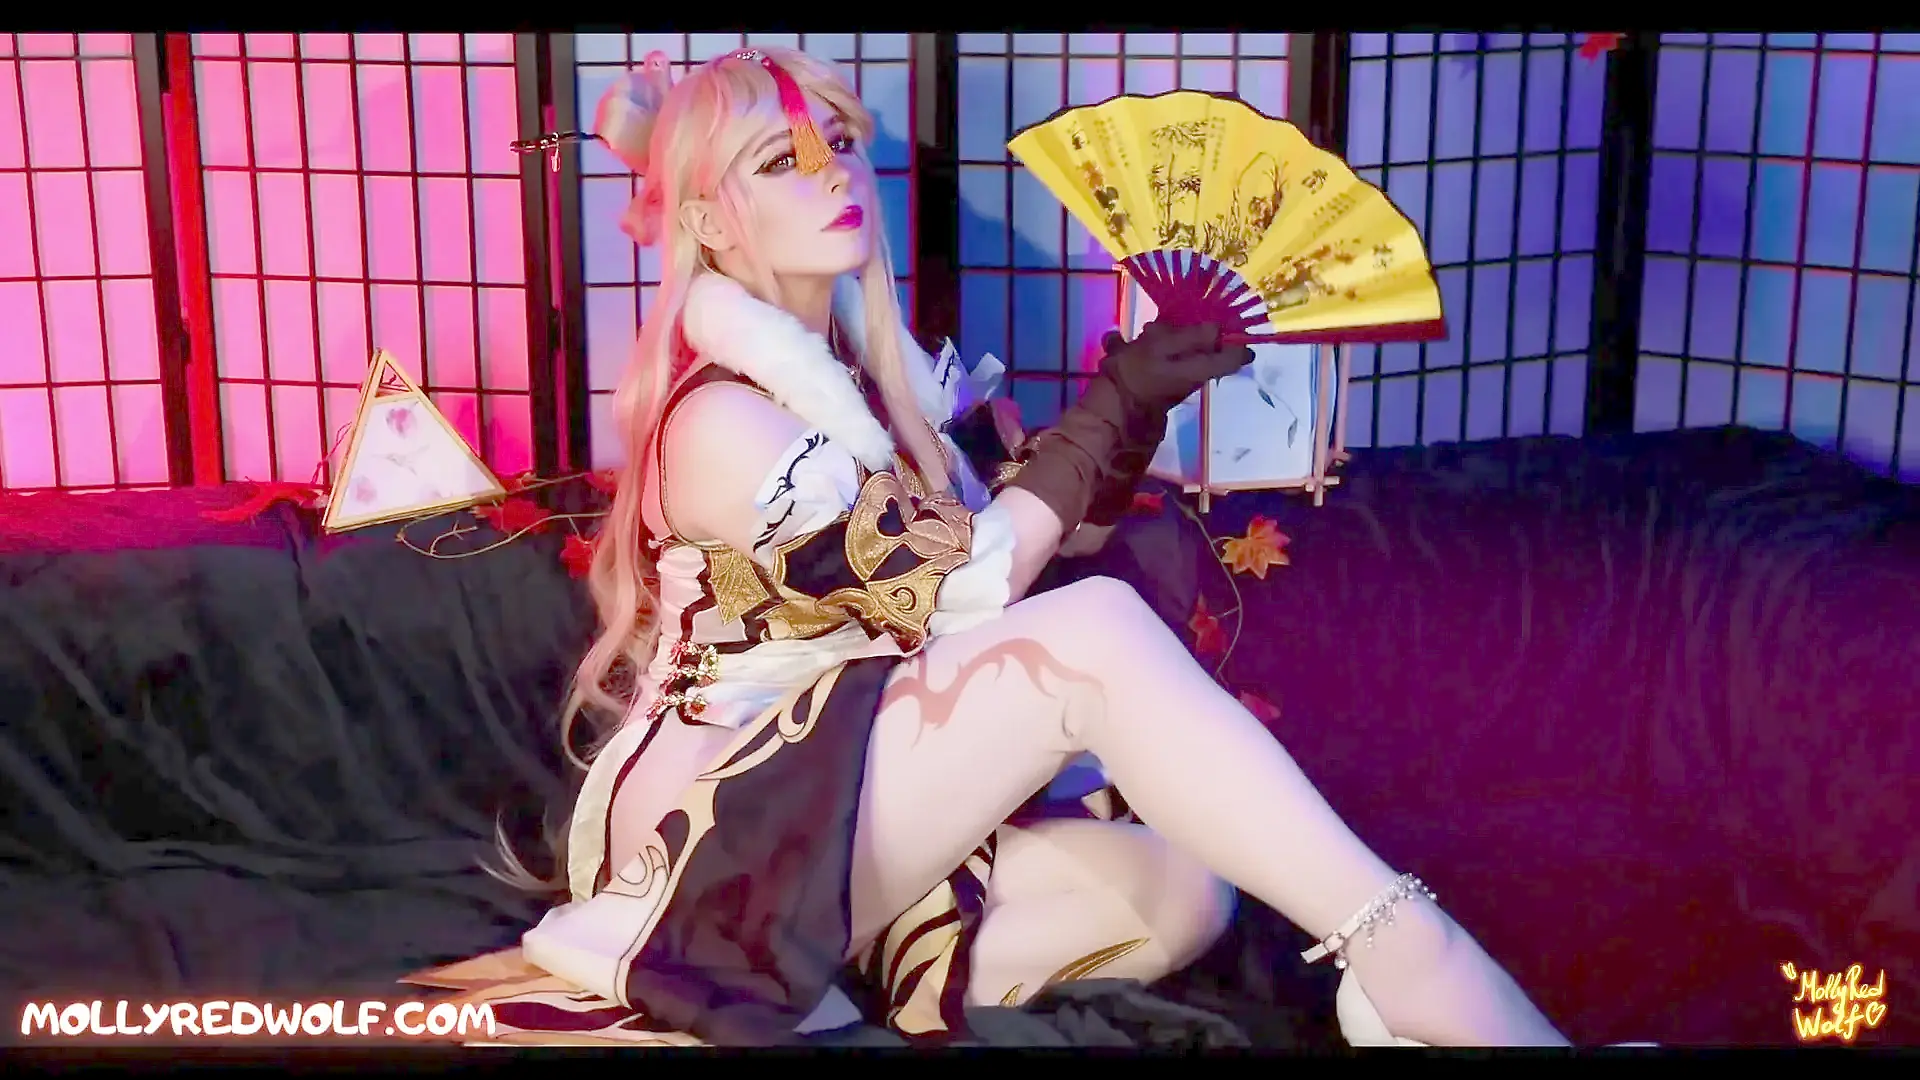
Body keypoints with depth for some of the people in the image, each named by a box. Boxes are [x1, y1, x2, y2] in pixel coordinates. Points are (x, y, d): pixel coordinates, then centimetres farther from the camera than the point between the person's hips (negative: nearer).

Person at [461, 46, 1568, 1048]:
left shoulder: (867, 371, 13)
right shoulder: (718, 416, -13)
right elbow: (962, 594, -16)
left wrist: (1138, 400, 3)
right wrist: (1112, 409, -12)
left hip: (864, 818, 8)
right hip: (738, 834, -8)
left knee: (1180, 887, -15)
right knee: (1095, 629, -28)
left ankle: (839, 986, -19)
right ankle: (1403, 954, -32)